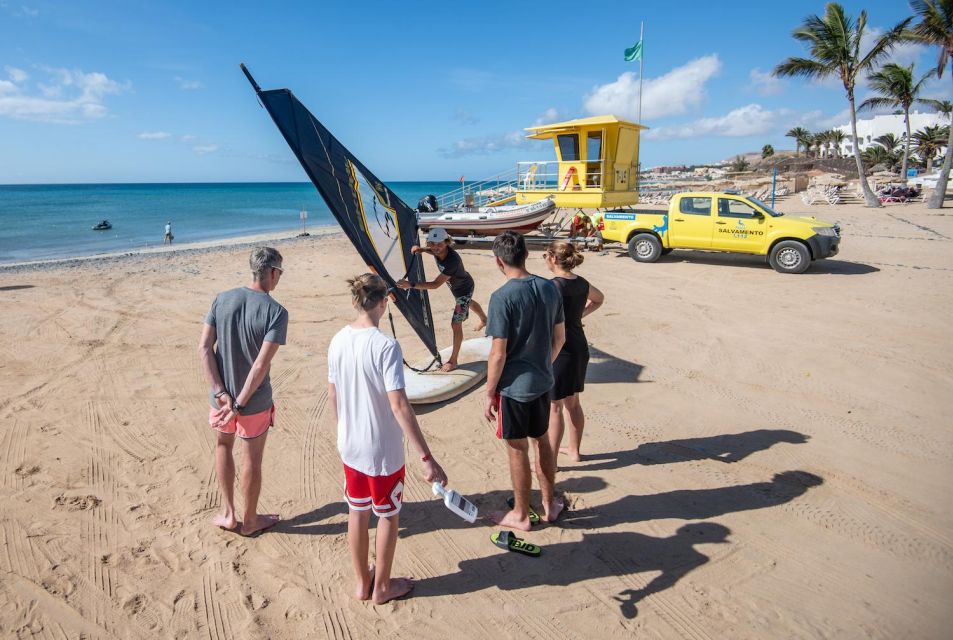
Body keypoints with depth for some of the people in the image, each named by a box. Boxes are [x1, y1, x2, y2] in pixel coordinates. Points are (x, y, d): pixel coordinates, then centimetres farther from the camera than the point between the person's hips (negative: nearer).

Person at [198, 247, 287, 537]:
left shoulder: (222, 299, -4)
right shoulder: (276, 312, -17)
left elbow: (204, 348, -7)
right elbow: (261, 365, -24)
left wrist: (221, 393, -7)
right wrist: (240, 404, -17)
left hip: (221, 395, 4)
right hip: (255, 401, -4)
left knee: (223, 444, 28)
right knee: (253, 459, 14)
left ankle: (228, 513, 33)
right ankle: (249, 520, 34)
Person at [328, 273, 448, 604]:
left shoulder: (338, 341, -4)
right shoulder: (386, 346, -24)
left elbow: (332, 395, 6)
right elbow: (399, 406, -28)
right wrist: (427, 458, -26)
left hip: (349, 446, 6)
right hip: (383, 450, -6)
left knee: (357, 512, 21)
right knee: (387, 515, 15)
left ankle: (362, 582, 39)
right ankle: (381, 586, 33)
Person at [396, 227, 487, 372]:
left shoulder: (452, 260, -45)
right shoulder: (438, 250, -25)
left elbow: (435, 284, -46)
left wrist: (411, 285, -51)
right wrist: (421, 249, -17)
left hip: (464, 289, -9)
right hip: (456, 286, 9)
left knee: (456, 324, -9)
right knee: (468, 302, 37)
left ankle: (453, 360, 3)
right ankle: (484, 320, 69)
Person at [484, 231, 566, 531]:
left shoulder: (503, 297, -20)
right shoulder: (549, 288, -1)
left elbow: (498, 353, -19)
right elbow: (560, 338, 7)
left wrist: (489, 393, -8)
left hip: (514, 386, -6)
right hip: (542, 381, 6)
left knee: (517, 450, 8)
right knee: (542, 441, 21)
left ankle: (520, 515, 26)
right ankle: (550, 503, 37)